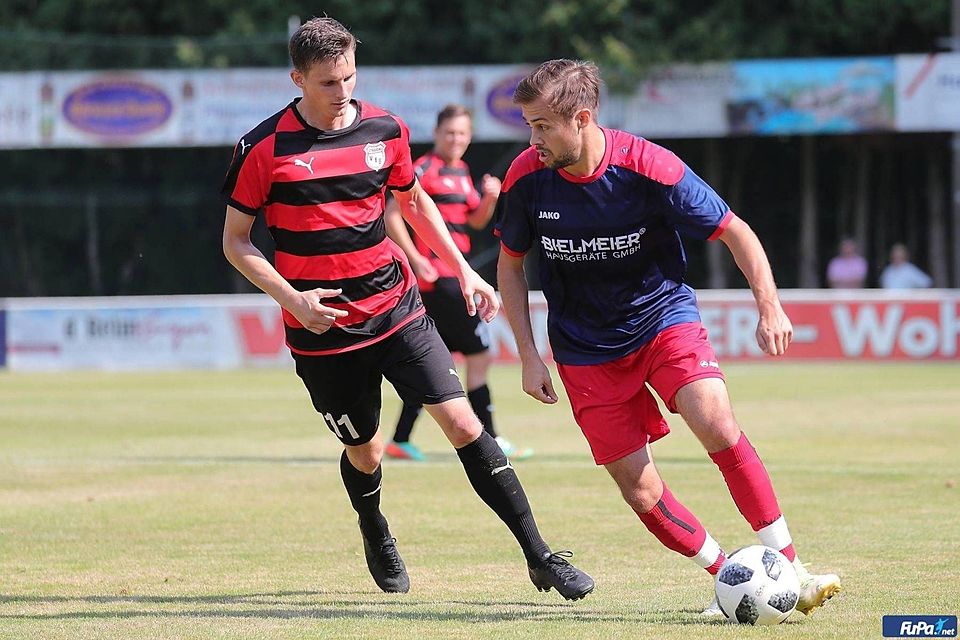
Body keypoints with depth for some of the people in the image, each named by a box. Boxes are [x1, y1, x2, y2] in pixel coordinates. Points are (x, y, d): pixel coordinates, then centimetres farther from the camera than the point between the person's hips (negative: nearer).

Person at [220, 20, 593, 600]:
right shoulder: (264, 149, -11)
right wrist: (292, 298, -17)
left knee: (463, 424, -9)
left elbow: (415, 202, 18)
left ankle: (539, 557, -7)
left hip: (395, 309, 2)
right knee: (365, 453, 8)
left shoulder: (385, 130, 0)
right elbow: (236, 241, -4)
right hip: (321, 331, -2)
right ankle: (375, 535, 43)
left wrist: (464, 269, 12)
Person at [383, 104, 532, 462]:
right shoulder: (425, 170, -9)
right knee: (479, 356, -7)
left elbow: (476, 221, 23)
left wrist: (489, 199, 3)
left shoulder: (461, 172, 16)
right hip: (437, 276, -9)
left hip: (454, 275, 9)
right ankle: (490, 442, -3)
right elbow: (392, 215, -14)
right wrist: (415, 259, -21)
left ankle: (401, 440, 14)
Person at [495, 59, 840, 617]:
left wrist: (770, 307, -20)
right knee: (638, 489, -6)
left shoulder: (648, 168, -20)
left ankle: (788, 569, -20)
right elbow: (510, 265, 6)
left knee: (717, 424, -26)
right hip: (587, 350, 2)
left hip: (663, 316, -2)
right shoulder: (527, 179, -12)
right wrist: (529, 356, 0)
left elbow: (735, 232, -9)